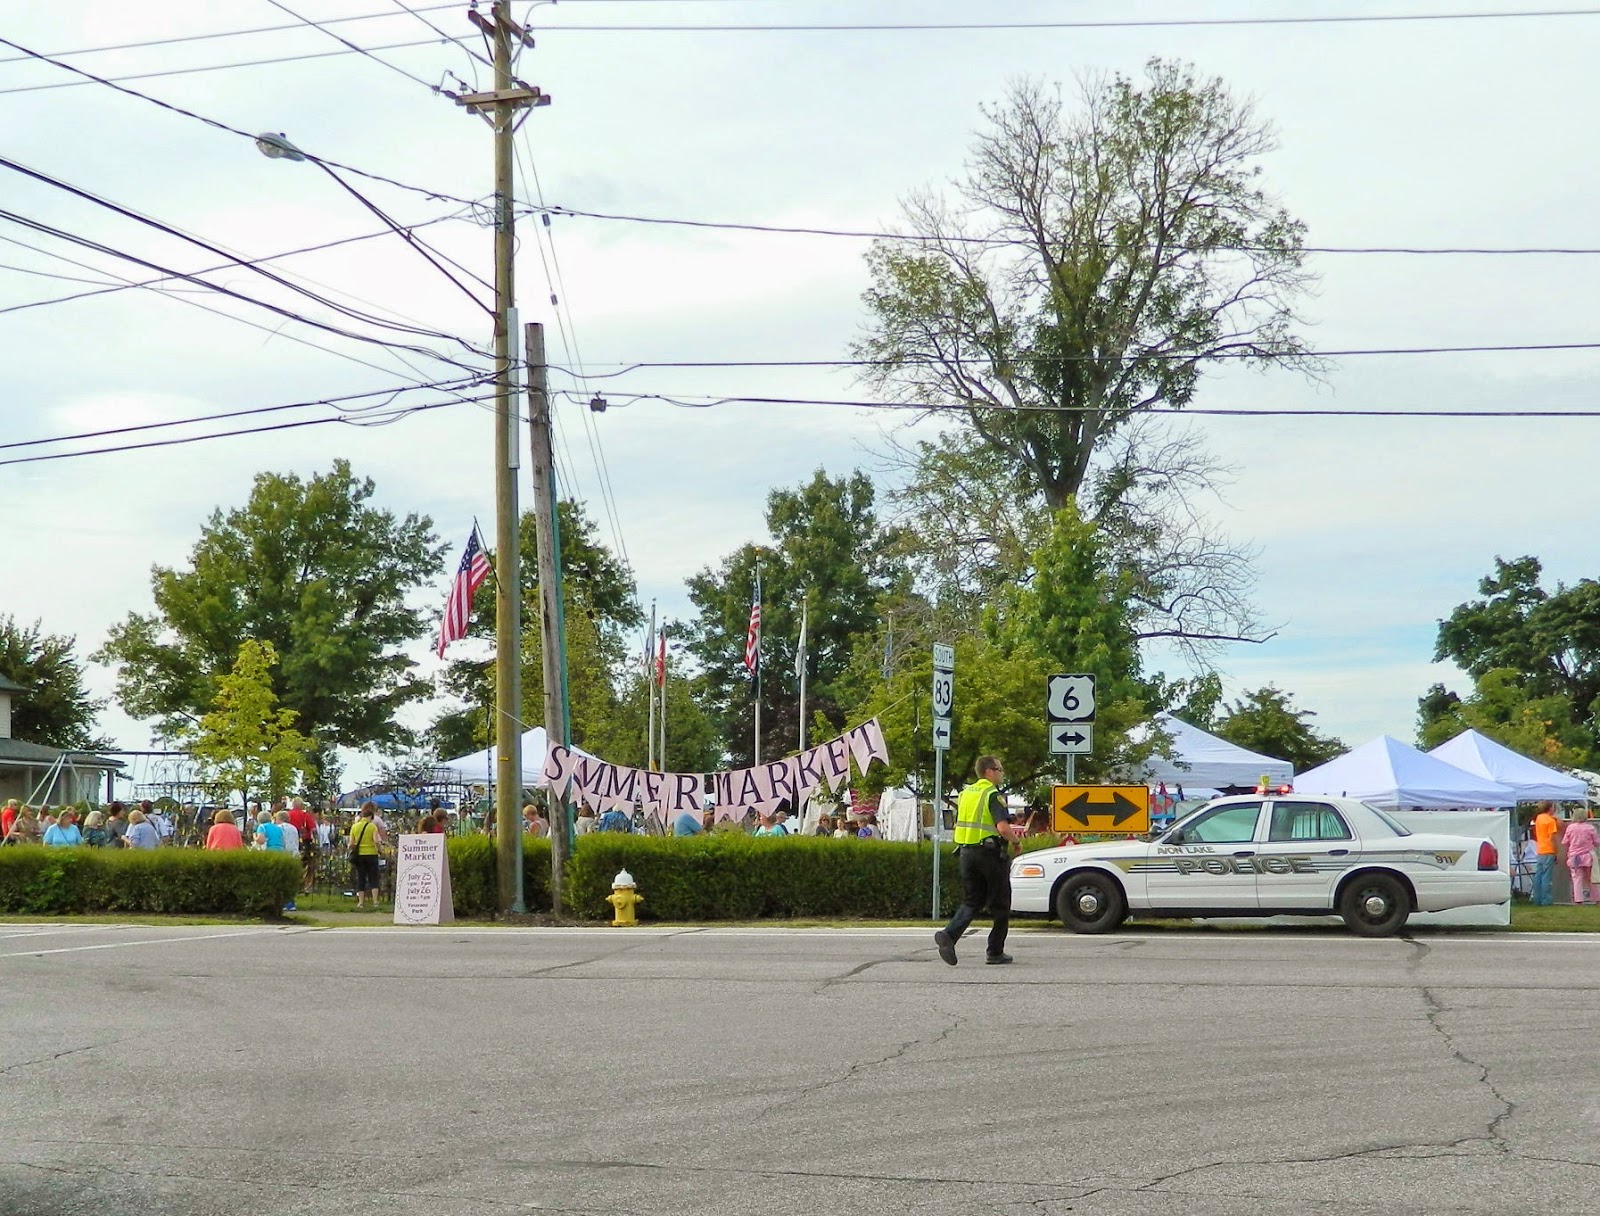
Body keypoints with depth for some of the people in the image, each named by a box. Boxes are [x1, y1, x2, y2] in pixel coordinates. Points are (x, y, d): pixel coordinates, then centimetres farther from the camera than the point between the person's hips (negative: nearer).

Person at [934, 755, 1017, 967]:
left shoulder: (966, 793, 12)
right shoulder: (993, 795, -11)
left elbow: (958, 826, 19)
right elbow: (1003, 828, -23)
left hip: (967, 853, 6)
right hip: (990, 853, -6)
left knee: (971, 902, 11)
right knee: (1000, 905, 8)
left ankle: (949, 934, -14)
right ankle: (995, 952, 12)